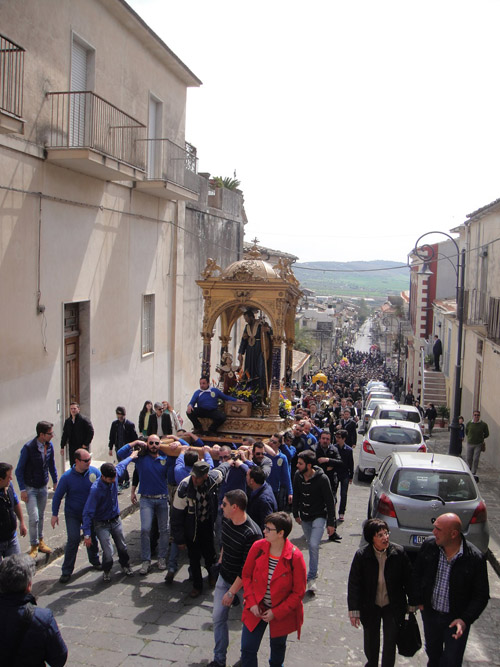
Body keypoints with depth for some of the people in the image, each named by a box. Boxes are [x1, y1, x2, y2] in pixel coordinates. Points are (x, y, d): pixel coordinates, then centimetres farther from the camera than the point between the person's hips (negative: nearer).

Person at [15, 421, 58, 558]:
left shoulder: (49, 445, -5)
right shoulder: (28, 448, -22)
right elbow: (19, 470, -14)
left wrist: (55, 482, 13)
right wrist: (23, 490, -16)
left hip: (43, 487, 5)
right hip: (30, 488, -5)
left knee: (41, 516, 15)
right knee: (34, 518, -7)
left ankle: (40, 541, 31)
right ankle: (34, 546, 9)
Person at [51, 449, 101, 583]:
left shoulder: (94, 472, -12)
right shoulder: (67, 477, -18)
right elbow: (57, 496, -5)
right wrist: (55, 514, -2)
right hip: (72, 514, -3)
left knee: (92, 537, 14)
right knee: (73, 539, -11)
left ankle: (94, 561, 39)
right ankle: (67, 571, 2)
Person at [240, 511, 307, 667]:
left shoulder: (295, 557, -23)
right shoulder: (257, 547, -14)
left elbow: (298, 592, -15)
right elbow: (246, 575, 0)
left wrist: (276, 612, -15)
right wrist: (251, 603, -9)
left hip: (281, 612, -1)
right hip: (256, 609, 2)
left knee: (278, 645, 23)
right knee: (247, 649, 1)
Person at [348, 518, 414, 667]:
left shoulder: (399, 552, -16)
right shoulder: (361, 555, -18)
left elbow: (408, 579, -4)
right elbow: (354, 584, -11)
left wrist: (412, 602, 2)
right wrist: (354, 610, -11)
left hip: (393, 606, -1)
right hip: (370, 607, 1)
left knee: (390, 641, 11)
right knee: (371, 641, 20)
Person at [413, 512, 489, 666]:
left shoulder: (475, 559, -23)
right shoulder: (429, 546, -14)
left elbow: (482, 595, -13)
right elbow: (417, 572, 4)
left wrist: (465, 619, -22)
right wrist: (419, 600, 2)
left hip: (456, 619, -3)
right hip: (430, 613, 3)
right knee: (432, 652, 25)